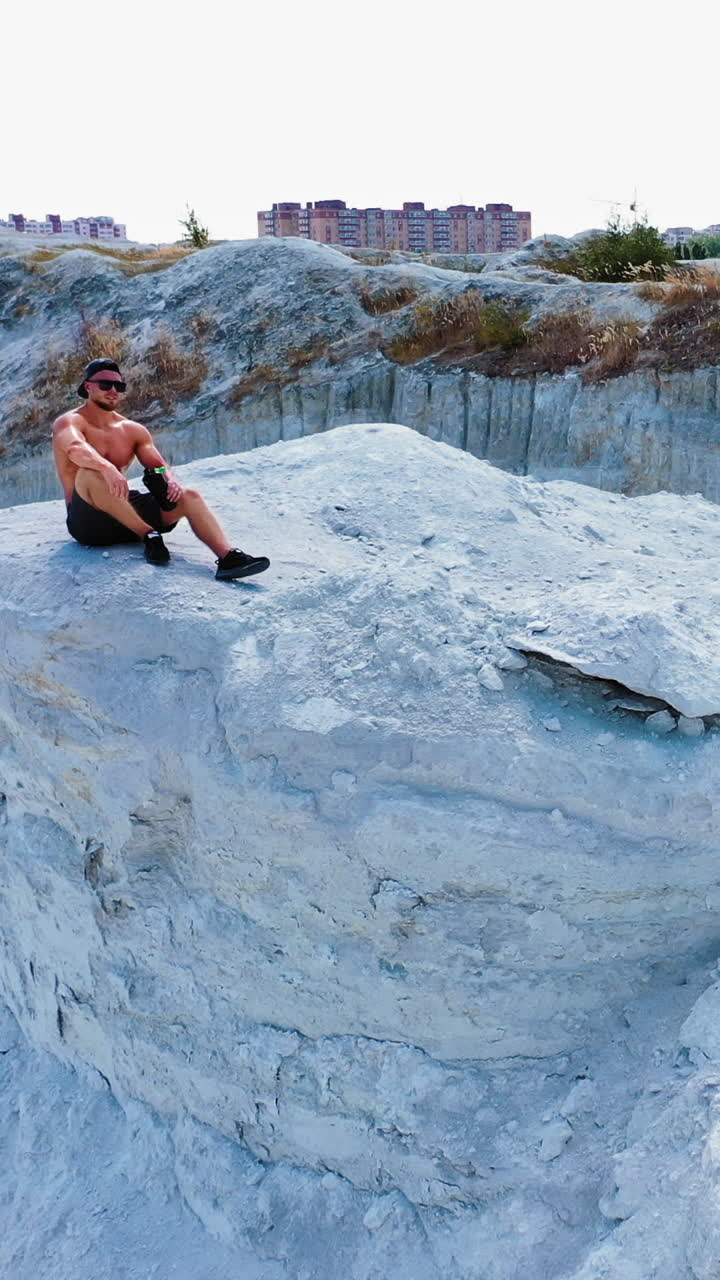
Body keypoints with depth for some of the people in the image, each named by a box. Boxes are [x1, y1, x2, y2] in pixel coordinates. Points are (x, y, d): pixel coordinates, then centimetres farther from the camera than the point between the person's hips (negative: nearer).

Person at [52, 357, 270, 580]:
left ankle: (228, 557, -38)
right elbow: (75, 449, -28)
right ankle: (148, 536, -30)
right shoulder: (70, 422, -4)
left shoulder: (133, 430, 13)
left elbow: (158, 465, 2)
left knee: (189, 496, -15)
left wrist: (170, 479, -23)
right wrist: (107, 467, -49)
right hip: (87, 521, -5)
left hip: (125, 513, 5)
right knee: (90, 473, -36)